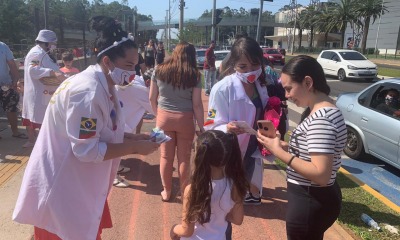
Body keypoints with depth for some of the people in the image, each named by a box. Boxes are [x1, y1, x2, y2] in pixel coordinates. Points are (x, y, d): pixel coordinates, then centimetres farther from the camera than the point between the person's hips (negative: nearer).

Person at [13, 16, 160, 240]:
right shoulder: (88, 92, -28)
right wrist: (135, 147, -22)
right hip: (63, 186, -9)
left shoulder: (104, 85, 2)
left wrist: (133, 137, -3)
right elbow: (87, 151, -28)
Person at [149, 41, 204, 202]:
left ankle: (166, 192, 26)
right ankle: (184, 192, 25)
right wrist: (202, 128, -2)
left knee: (165, 156, 13)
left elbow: (152, 98, 4)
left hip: (164, 117, 2)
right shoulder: (194, 75, -6)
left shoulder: (159, 70, 0)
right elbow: (197, 104, -8)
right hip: (185, 119, -2)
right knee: (184, 157, 11)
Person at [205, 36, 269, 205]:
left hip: (252, 153, 6)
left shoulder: (263, 86, 0)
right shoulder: (222, 89, -19)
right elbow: (214, 127, -18)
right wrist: (227, 129, -37)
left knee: (252, 195, 22)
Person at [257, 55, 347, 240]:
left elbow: (321, 174, -30)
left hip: (310, 202, -9)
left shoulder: (320, 118, -26)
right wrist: (285, 146, -2)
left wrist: (279, 152, -25)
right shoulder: (322, 110, 5)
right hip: (315, 197, 10)